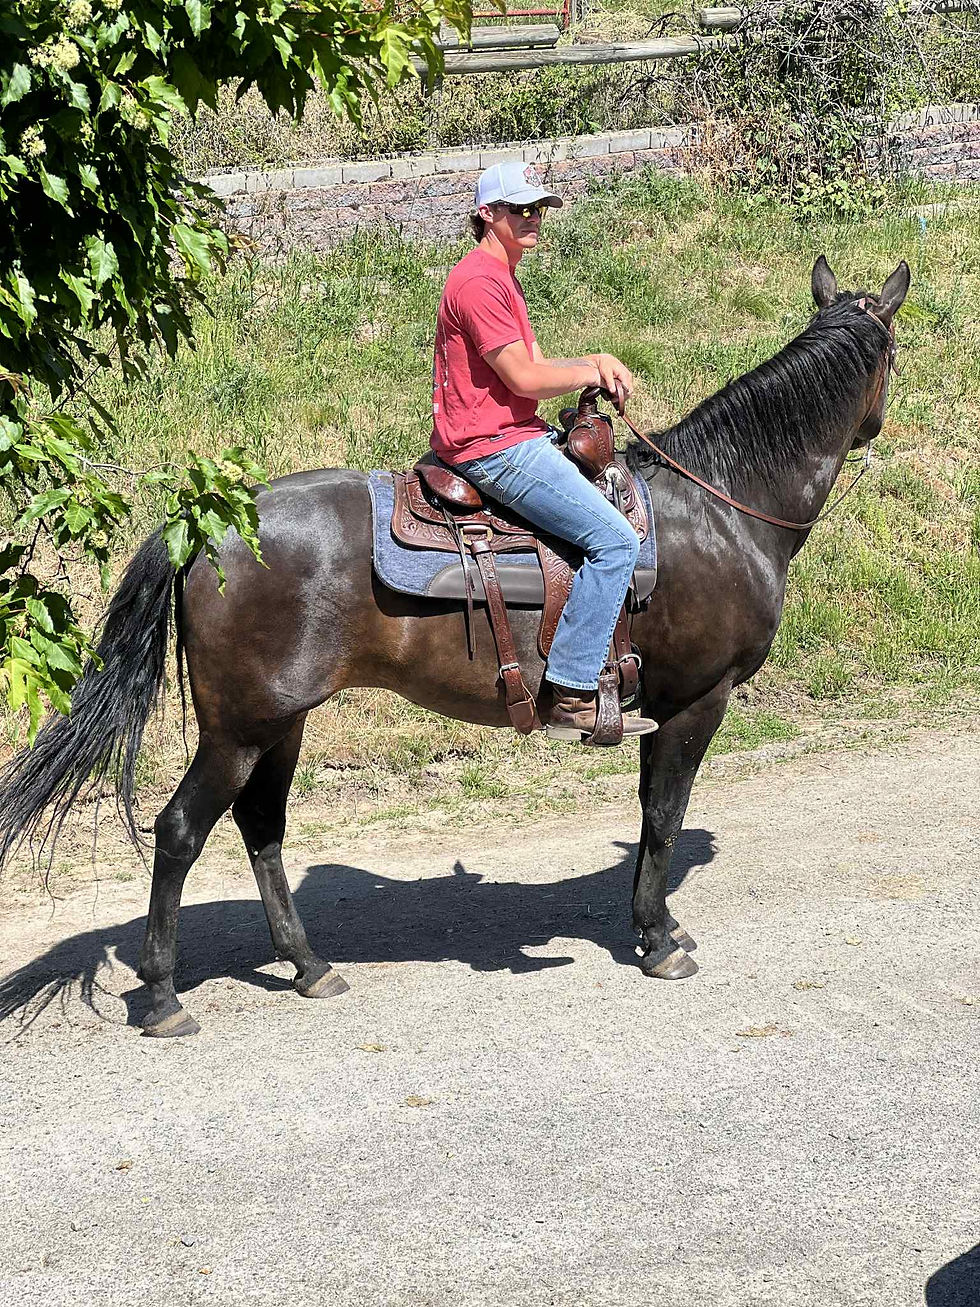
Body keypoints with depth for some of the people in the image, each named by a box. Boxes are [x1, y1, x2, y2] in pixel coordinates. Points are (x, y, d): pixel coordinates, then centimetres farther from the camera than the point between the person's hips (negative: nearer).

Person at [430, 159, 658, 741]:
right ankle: (574, 698, -19)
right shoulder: (479, 282, -16)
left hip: (519, 436, 11)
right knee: (615, 539, -18)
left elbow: (533, 365, 19)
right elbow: (524, 377, -19)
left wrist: (597, 361, 3)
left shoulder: (503, 277, 20)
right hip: (493, 447, -11)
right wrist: (592, 372, -4)